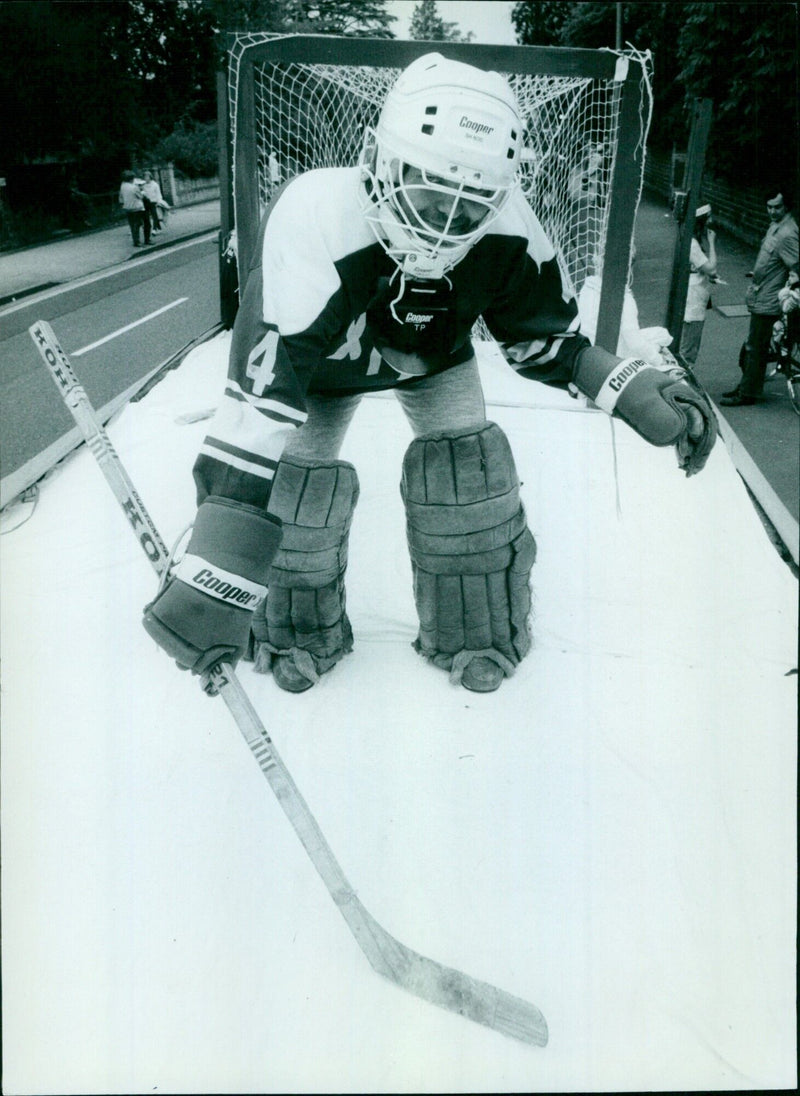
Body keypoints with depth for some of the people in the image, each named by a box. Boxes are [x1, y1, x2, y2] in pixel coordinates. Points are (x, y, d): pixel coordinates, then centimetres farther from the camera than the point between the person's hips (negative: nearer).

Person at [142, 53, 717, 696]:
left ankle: (476, 635, 16)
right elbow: (262, 393, -51)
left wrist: (636, 391, -30)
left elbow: (545, 336, -12)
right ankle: (301, 634, 19)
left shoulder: (505, 230, -32)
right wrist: (218, 575, -55)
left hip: (435, 354, 3)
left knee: (468, 465, -8)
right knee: (298, 480, -10)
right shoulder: (315, 219, -45)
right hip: (324, 358, -2)